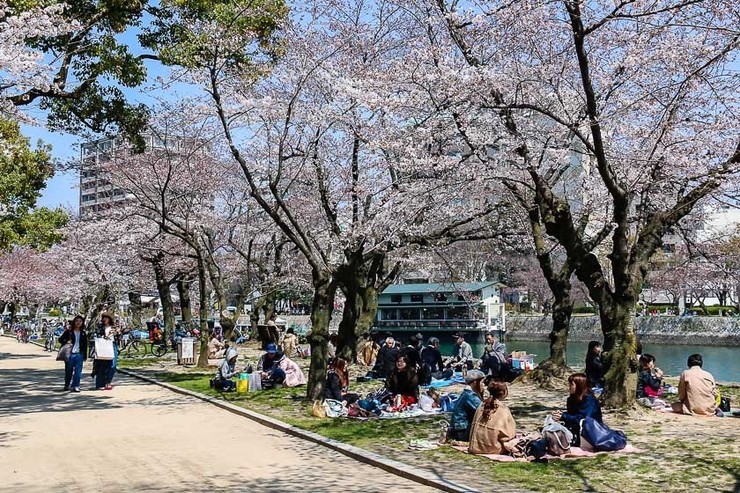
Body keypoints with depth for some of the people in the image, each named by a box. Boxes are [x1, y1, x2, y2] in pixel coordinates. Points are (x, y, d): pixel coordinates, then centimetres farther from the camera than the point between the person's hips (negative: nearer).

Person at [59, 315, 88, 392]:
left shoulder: (83, 333, 10)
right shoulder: (69, 332, 2)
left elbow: (85, 345, 13)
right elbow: (60, 339, 4)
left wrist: (85, 355, 9)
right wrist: (66, 342, -14)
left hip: (79, 354, 2)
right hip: (70, 354, -1)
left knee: (78, 371, -4)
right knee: (68, 371, 8)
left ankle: (75, 386, -1)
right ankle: (67, 385, 23)